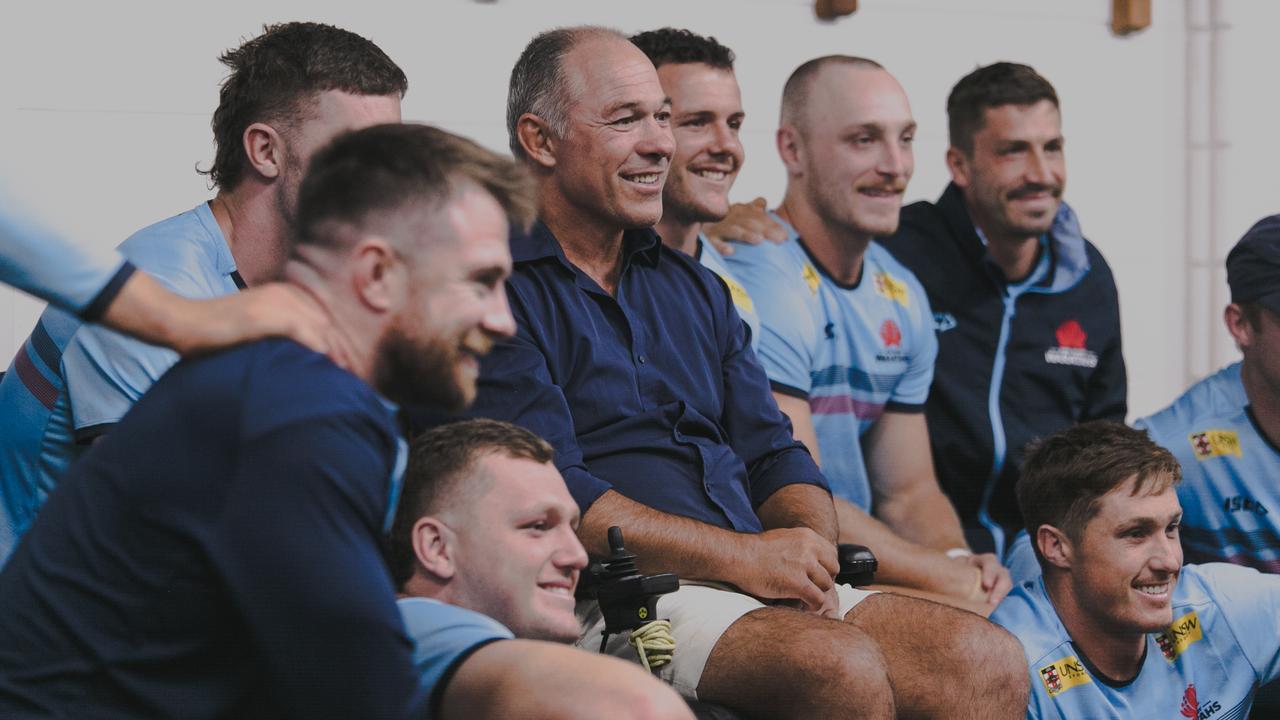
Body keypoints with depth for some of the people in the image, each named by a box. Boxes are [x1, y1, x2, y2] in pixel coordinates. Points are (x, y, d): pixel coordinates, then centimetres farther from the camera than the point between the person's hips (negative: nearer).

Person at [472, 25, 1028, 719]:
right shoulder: (501, 292, -3)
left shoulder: (697, 288, 24)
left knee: (988, 660, -13)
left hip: (764, 583, 8)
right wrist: (744, 557, -15)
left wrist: (810, 555, -4)